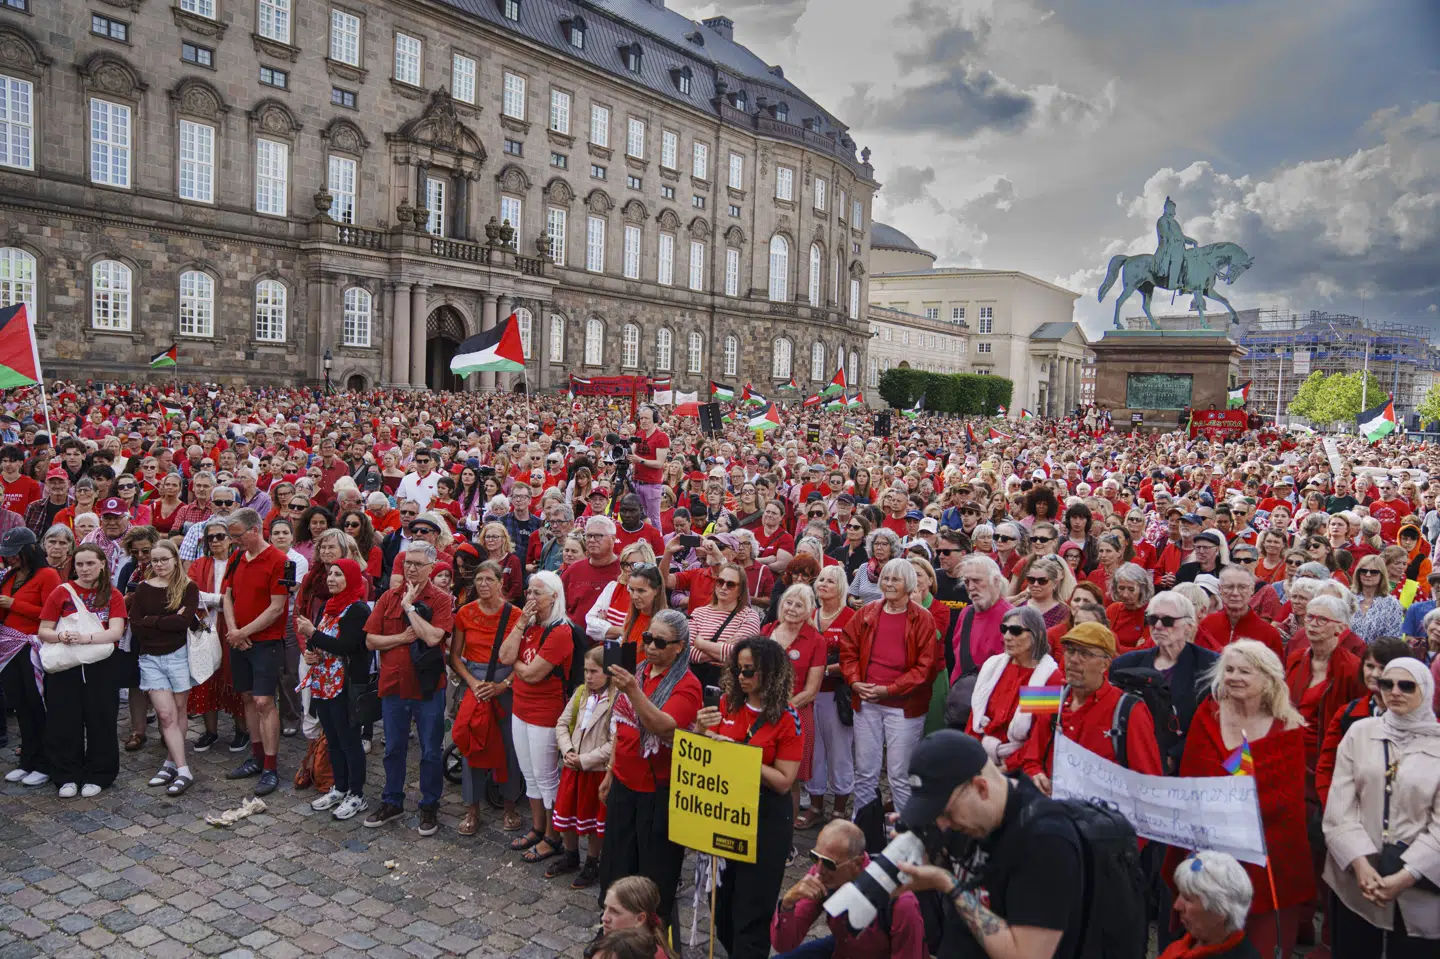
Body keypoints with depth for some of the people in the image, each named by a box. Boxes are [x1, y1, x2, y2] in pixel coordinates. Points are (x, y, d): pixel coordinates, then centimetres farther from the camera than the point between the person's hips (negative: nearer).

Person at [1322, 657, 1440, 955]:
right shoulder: (1360, 732, 1)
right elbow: (1339, 805, -2)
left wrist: (1404, 877, -12)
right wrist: (1360, 864, -12)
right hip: (1354, 880, 1)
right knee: (1350, 951, 10)